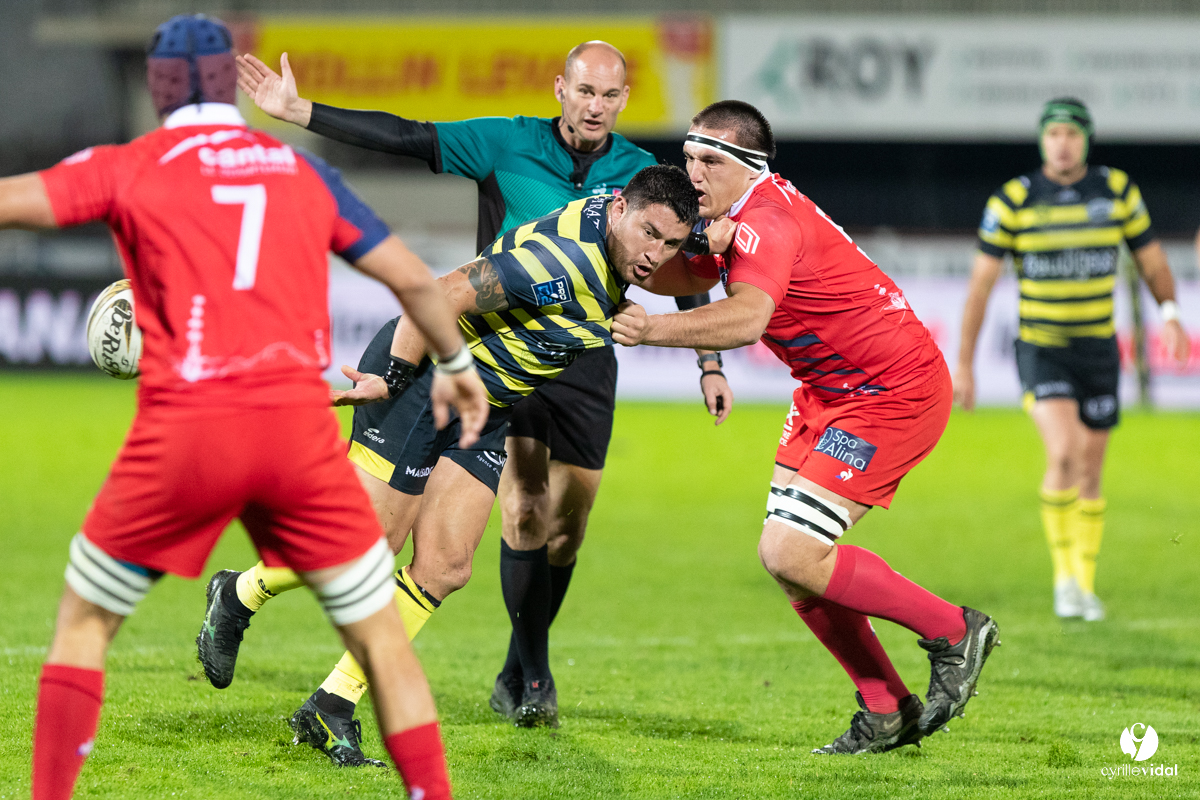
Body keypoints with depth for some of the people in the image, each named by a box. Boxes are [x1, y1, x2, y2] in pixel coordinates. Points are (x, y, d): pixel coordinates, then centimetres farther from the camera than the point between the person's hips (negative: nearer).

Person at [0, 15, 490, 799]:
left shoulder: (127, 168, 8)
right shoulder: (302, 169, 16)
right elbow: (413, 278, 20)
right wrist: (456, 363, 36)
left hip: (184, 427, -2)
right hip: (300, 422, 2)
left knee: (83, 623, 15)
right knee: (381, 636, 11)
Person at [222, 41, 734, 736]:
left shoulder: (643, 176, 0)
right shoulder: (508, 145, -6)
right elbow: (403, 138, -8)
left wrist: (710, 364, 2)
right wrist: (297, 111, -14)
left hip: (585, 362, 2)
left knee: (566, 529, 3)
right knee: (525, 511, -14)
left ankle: (516, 677, 20)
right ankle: (536, 677, -4)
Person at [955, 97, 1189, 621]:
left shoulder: (1117, 191, -2)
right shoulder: (1012, 200, -9)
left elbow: (1152, 261, 7)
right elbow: (980, 284, -5)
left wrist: (1170, 316, -13)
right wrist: (963, 364, -6)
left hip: (1098, 350, 3)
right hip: (1040, 350, -3)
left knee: (1090, 475, 9)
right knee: (1064, 455, -23)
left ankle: (1085, 586, 24)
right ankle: (1064, 573, -7)